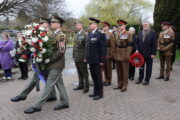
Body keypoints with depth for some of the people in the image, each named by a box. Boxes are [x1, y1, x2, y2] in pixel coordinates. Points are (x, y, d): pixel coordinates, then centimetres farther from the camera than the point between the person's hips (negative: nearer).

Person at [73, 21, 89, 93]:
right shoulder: (76, 34, 15)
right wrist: (74, 55, 14)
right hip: (76, 57, 7)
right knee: (79, 72, 14)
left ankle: (86, 86, 13)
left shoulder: (85, 34, -10)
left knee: (84, 72, 2)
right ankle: (81, 85, 26)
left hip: (82, 57, -7)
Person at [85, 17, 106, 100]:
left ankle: (99, 93, 19)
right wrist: (86, 57, 11)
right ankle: (95, 92, 30)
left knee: (98, 77, 4)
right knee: (93, 76, 16)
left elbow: (103, 49, -13)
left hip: (96, 60, -7)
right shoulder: (89, 34, 12)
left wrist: (102, 60, -15)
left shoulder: (100, 35, -11)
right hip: (91, 60, 7)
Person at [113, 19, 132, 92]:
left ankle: (124, 85, 13)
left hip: (124, 56, -5)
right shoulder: (117, 34, 12)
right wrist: (114, 54, 10)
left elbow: (129, 46, -10)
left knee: (125, 71, 2)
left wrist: (127, 56, -16)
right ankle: (119, 84, 23)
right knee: (119, 71, 11)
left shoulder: (128, 34, -5)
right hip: (118, 56, 6)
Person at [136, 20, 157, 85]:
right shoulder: (140, 33, 9)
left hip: (149, 54, -4)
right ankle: (140, 79, 23)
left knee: (148, 67, 7)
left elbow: (155, 44, -9)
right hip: (141, 53, 4)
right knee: (141, 67, 12)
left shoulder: (153, 32, -6)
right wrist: (137, 49, 0)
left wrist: (153, 53, -13)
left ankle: (147, 80, 17)